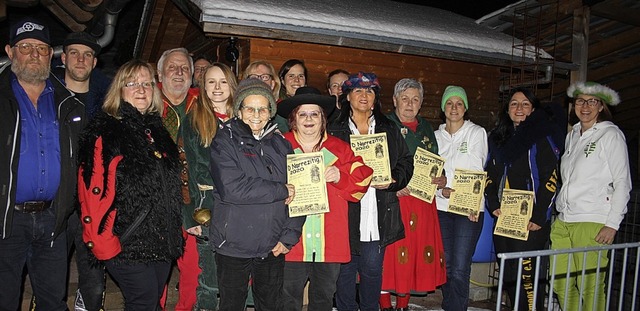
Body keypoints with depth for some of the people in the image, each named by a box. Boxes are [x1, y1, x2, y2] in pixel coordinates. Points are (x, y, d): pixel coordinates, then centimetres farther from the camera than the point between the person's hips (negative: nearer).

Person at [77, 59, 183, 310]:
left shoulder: (158, 130, 15)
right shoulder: (105, 131, -6)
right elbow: (93, 192, -12)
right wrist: (103, 243, -15)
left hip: (163, 241, 7)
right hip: (128, 242, -6)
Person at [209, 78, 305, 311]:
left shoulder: (281, 145, 7)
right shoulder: (225, 142, -5)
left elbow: (298, 194, 5)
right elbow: (232, 189, -21)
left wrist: (288, 237, -4)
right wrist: (281, 191, -14)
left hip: (273, 248, 4)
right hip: (233, 247, -3)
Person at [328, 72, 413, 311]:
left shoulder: (390, 131, 12)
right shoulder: (335, 131, 5)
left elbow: (406, 163, 12)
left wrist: (392, 181, -7)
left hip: (379, 216, 2)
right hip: (346, 213, -1)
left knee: (372, 268, 7)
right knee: (345, 269, 6)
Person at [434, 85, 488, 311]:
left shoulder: (476, 133, 6)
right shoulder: (436, 136, 14)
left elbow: (476, 170, -2)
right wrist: (442, 190, -13)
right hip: (441, 207, 3)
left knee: (460, 269, -8)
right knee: (446, 266, 6)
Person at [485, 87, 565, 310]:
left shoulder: (542, 137, -2)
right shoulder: (498, 138, 14)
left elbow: (551, 179, -8)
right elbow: (490, 176, 15)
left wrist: (538, 216, -14)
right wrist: (493, 205, 0)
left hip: (531, 220, -5)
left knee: (526, 274, -9)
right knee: (508, 274, 11)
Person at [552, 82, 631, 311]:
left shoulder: (611, 134, 0)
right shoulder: (572, 135, 17)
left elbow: (622, 182, -4)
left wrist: (612, 224, -10)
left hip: (593, 223, -6)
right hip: (563, 221, 6)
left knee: (589, 288, -6)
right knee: (560, 283, 6)